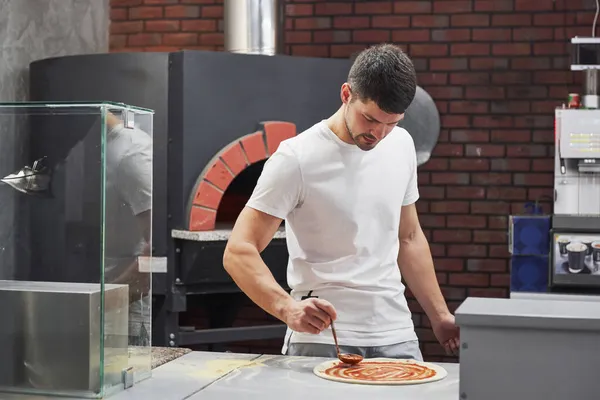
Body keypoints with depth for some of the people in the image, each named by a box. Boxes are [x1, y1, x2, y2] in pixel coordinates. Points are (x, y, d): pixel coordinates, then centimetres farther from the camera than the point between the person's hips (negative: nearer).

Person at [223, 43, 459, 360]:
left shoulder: (401, 145, 6)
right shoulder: (297, 158, -12)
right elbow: (238, 252, -16)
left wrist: (440, 316, 15)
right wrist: (288, 308, -32)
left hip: (396, 336, 5)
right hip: (322, 339, -5)